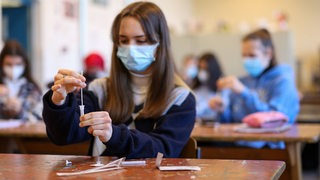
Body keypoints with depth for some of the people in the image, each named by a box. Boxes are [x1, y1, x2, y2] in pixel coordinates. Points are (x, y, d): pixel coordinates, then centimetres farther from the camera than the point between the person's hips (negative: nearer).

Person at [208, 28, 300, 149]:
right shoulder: (243, 81, 18)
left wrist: (243, 92, -18)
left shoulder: (283, 81, 2)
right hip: (238, 143, 6)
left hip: (269, 147, -5)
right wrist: (223, 110, -1)